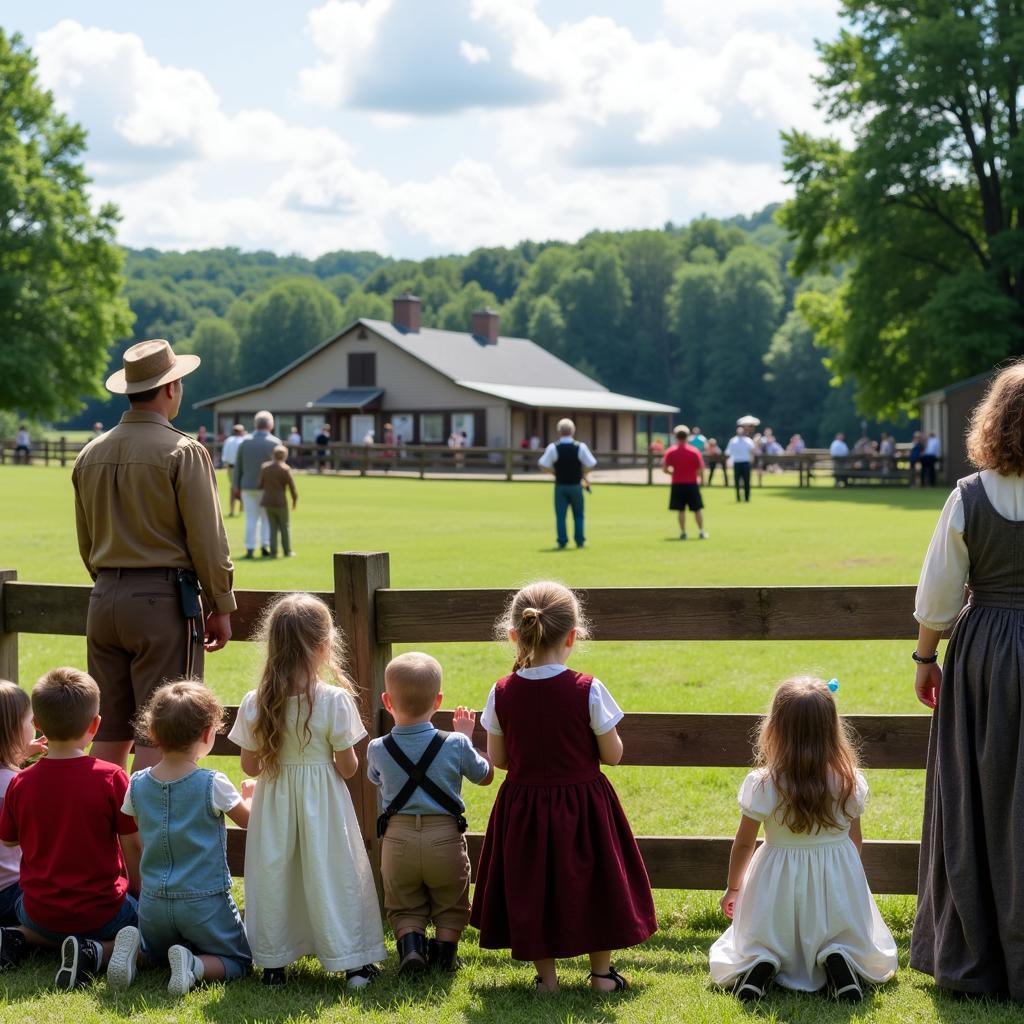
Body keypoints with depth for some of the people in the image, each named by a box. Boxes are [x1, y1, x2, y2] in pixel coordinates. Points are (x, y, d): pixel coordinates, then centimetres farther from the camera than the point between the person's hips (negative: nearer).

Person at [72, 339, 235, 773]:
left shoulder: (91, 454, 10)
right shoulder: (183, 452, -9)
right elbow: (207, 540, -9)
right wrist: (221, 607, 0)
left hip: (104, 600, 6)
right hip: (164, 600, -6)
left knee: (110, 732, 11)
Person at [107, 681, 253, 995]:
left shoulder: (137, 785, -2)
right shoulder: (213, 785, -15)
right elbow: (250, 820, 2)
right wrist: (250, 794, 22)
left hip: (154, 901, 4)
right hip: (205, 902, -4)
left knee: (152, 953, 29)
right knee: (237, 961, 13)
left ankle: (131, 948, -5)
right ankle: (193, 965, -17)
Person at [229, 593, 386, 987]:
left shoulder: (255, 704, -9)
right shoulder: (335, 700, -16)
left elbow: (250, 766, 0)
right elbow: (348, 768, -11)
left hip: (274, 802, 2)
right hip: (323, 804, -2)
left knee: (273, 875, 12)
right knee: (331, 874, 7)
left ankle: (272, 963, 19)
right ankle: (351, 961, 13)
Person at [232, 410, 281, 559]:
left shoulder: (245, 442, 3)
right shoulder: (275, 443, -5)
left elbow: (238, 467, 5)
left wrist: (236, 486, 10)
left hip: (248, 486, 2)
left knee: (251, 519, 6)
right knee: (267, 518, 11)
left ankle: (250, 548, 3)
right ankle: (265, 545, 1)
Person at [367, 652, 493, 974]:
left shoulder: (377, 749, -9)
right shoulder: (456, 744, -13)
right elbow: (485, 776, 4)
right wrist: (468, 738, 14)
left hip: (398, 839, 1)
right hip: (445, 839, -1)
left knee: (404, 906, 19)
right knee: (450, 905, 21)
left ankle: (410, 944, -5)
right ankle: (444, 951, 6)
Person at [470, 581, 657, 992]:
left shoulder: (502, 693, -9)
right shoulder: (588, 690, -16)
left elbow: (498, 759, -1)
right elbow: (612, 755, -10)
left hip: (523, 807, 1)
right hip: (583, 805, -1)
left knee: (530, 889, 15)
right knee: (592, 882, 14)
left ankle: (546, 975, 20)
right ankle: (601, 973, 22)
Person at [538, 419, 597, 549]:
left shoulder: (553, 448, -10)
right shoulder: (580, 447, -8)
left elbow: (543, 465, -9)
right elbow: (590, 465, -5)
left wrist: (555, 472, 6)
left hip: (560, 486, -1)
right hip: (576, 485, 1)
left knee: (560, 515, 6)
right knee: (578, 515, 13)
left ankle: (562, 541, 2)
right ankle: (579, 541, 12)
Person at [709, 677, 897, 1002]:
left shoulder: (762, 785, -14)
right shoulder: (849, 782, -8)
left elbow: (743, 844, -4)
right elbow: (855, 840, 4)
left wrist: (734, 888, 14)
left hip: (778, 888, -1)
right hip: (838, 886, 1)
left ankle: (762, 964, -14)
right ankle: (838, 961, -12)